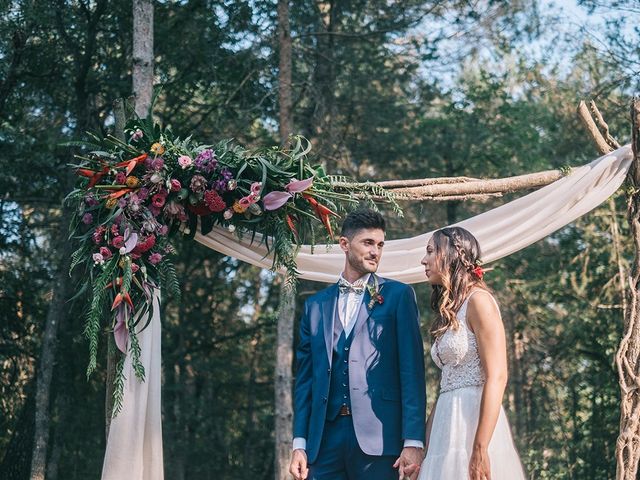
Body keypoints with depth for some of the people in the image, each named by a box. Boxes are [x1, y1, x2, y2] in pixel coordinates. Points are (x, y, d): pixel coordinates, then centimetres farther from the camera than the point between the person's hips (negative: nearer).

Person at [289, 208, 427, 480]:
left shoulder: (398, 296, 5)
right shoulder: (316, 305, 16)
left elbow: (412, 371, -1)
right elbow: (305, 377, 15)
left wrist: (413, 442, -10)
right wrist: (299, 443, 6)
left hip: (377, 437, -3)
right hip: (326, 437, 3)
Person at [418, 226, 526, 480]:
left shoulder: (478, 300, -8)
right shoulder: (449, 311, 17)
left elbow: (497, 378, -17)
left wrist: (480, 449, -23)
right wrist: (426, 444, 11)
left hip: (475, 421, -8)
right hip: (448, 426, 8)